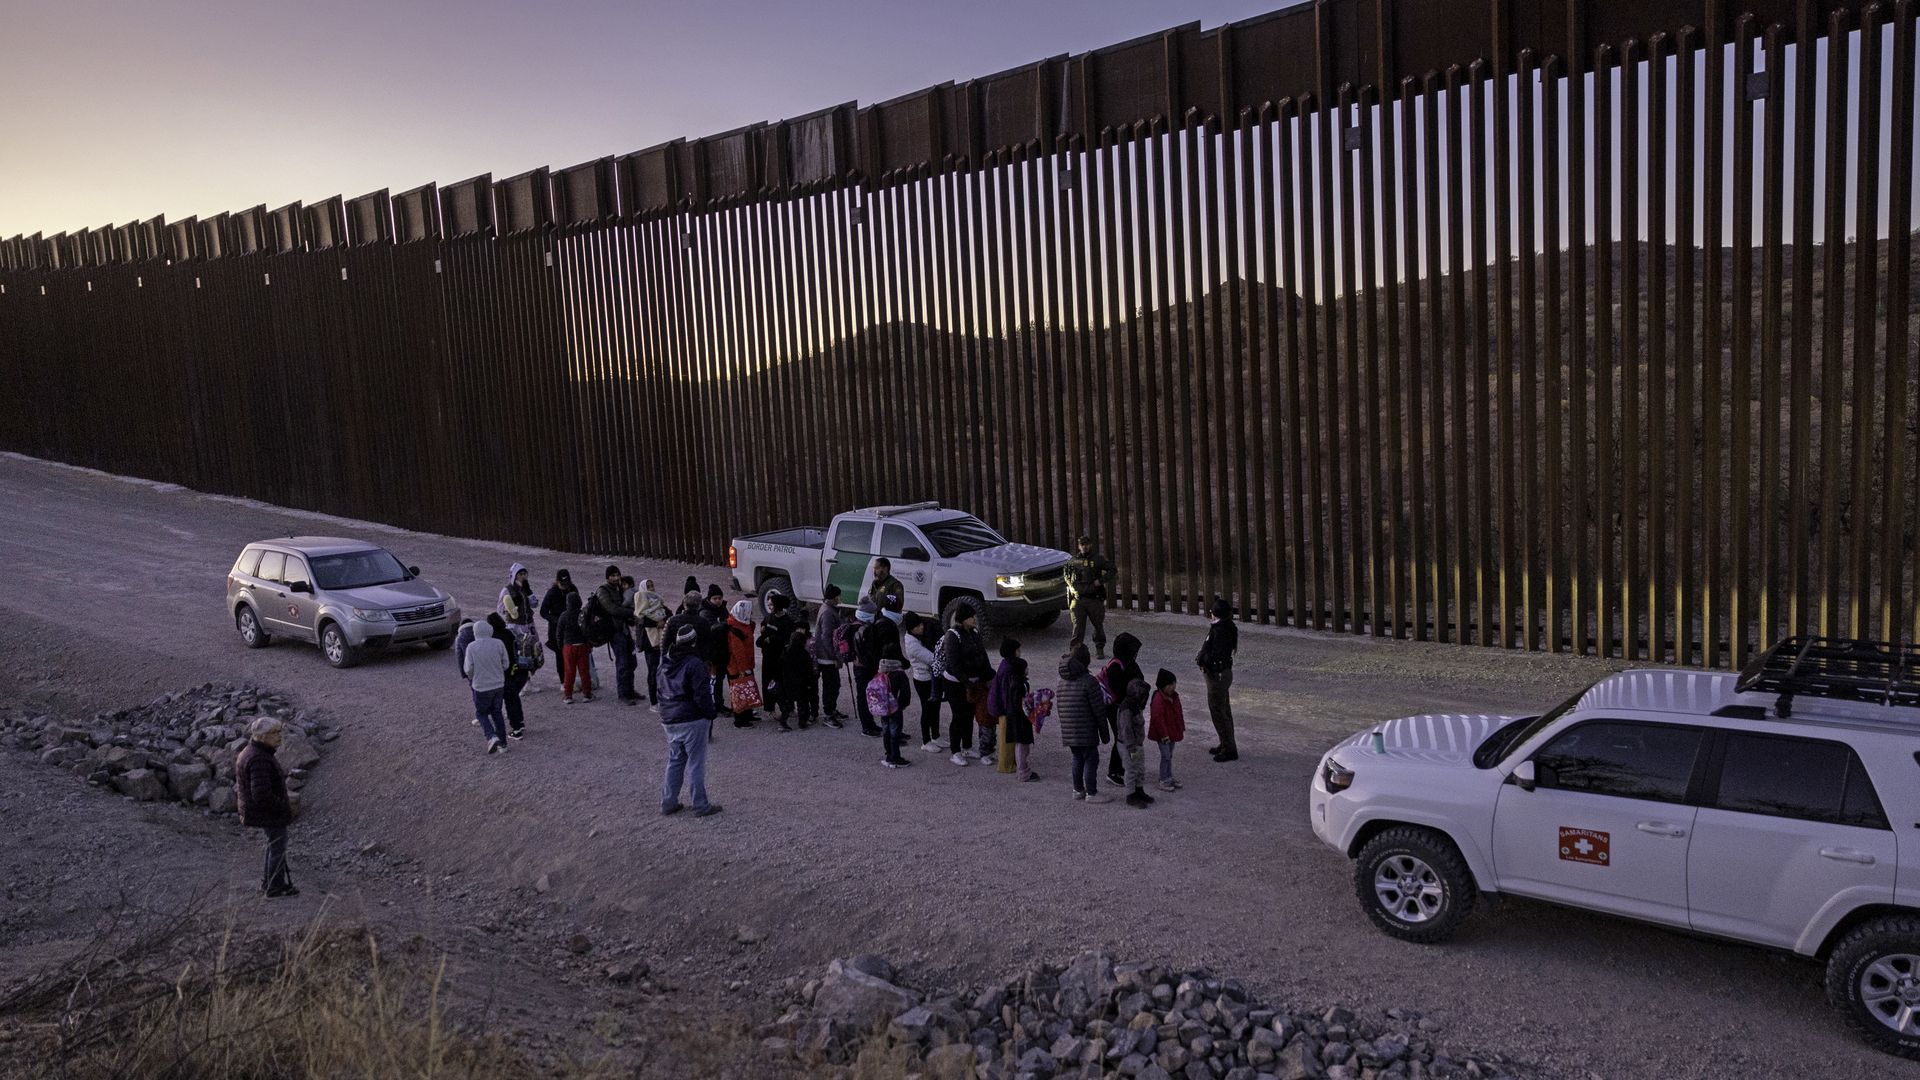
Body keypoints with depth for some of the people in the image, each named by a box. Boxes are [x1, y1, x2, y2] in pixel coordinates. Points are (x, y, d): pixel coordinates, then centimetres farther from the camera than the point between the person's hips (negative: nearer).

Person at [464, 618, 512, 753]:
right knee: (497, 713, 18)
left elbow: (469, 669, -9)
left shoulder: (471, 647, -12)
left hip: (481, 686, -3)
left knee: (481, 713, 15)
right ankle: (502, 743, 19)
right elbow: (506, 664, -3)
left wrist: (471, 678, 13)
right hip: (499, 685, 3)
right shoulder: (499, 644, -8)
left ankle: (492, 737, -7)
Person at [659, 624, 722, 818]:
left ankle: (668, 802, 20)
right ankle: (700, 806, 5)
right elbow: (702, 695, -19)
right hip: (692, 721, -7)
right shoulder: (695, 665, -18)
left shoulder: (667, 664, 8)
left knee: (674, 761, 17)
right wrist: (711, 714, -6)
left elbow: (662, 692, 15)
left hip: (669, 720, 7)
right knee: (695, 764, 0)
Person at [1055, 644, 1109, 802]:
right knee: (1091, 759, 3)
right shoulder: (1089, 681, -14)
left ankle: (1078, 790, 27)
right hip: (1086, 732, -7)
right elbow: (1098, 710, -12)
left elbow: (1058, 708, 15)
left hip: (1068, 732, 7)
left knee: (1078, 759, 19)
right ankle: (1091, 793, 8)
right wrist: (1104, 733, -4)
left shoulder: (1061, 682, 9)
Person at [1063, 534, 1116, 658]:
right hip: (1078, 598, 1)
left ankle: (1099, 649, 19)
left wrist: (1100, 581, -8)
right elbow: (1065, 574, 25)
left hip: (1095, 598, -1)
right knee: (1078, 625, -3)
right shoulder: (1072, 561, 8)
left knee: (1098, 625, 6)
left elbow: (1112, 570, 4)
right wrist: (1071, 586, 9)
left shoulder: (1098, 559, 1)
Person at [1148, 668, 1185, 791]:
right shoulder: (1158, 699, -24)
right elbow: (1158, 718, -25)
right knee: (1166, 756, -4)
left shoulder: (1174, 696, 4)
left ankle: (1169, 777, 29)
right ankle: (1163, 781, 5)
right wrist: (1164, 734, -24)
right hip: (1163, 734, -9)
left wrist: (1181, 728, 15)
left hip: (1172, 731, 9)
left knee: (1169, 755, 18)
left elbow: (1179, 713, 15)